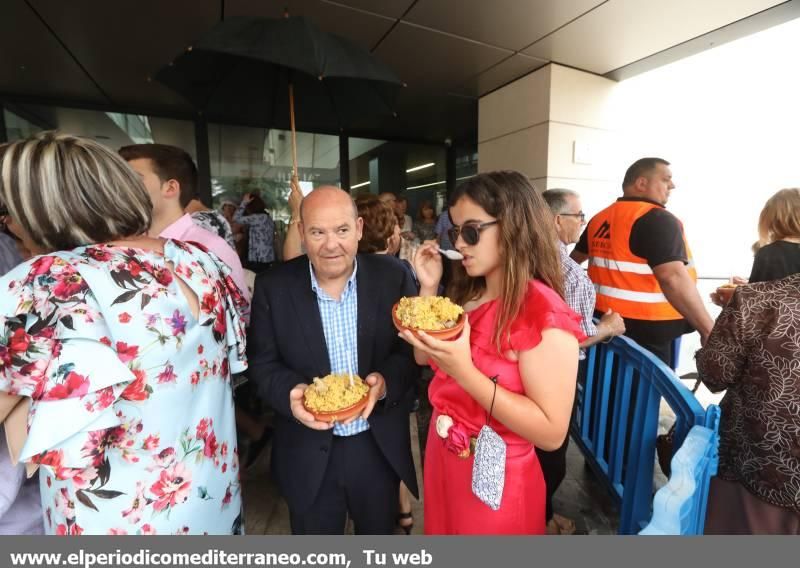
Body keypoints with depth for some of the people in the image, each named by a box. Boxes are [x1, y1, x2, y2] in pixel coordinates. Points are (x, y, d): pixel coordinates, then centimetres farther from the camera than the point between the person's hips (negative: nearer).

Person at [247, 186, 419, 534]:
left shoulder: (392, 277, -11)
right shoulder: (273, 286, -10)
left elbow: (413, 348, -6)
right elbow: (262, 362, -4)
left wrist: (387, 381, -24)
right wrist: (289, 393, -23)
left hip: (380, 448, 1)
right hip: (308, 453, 0)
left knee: (380, 533, 28)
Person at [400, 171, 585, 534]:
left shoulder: (544, 313, -25)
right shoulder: (466, 293, -1)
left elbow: (552, 433, -25)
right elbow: (424, 358, 4)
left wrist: (464, 371, -33)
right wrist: (428, 287, -6)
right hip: (441, 458, 7)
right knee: (441, 530, 28)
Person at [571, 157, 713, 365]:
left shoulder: (600, 218, 10)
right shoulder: (658, 220, -14)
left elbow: (574, 260, 20)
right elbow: (673, 279, -24)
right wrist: (708, 330, -18)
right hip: (645, 331, -8)